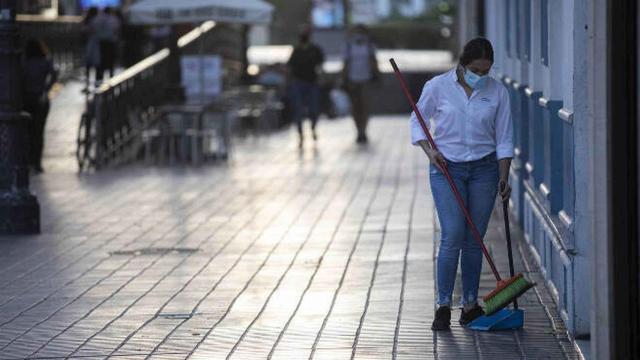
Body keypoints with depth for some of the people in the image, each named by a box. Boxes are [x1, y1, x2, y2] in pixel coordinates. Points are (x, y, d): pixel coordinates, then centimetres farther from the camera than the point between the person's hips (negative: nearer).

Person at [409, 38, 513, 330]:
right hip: (447, 168, -2)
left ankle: (470, 306, 12)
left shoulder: (497, 91, -1)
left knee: (474, 240, 4)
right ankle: (443, 306, -7)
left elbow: (504, 138, 3)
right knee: (452, 236, -13)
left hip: (484, 169, 2)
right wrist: (430, 151, -9)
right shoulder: (438, 86, -6)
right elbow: (417, 120, 7)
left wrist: (504, 177, -5)